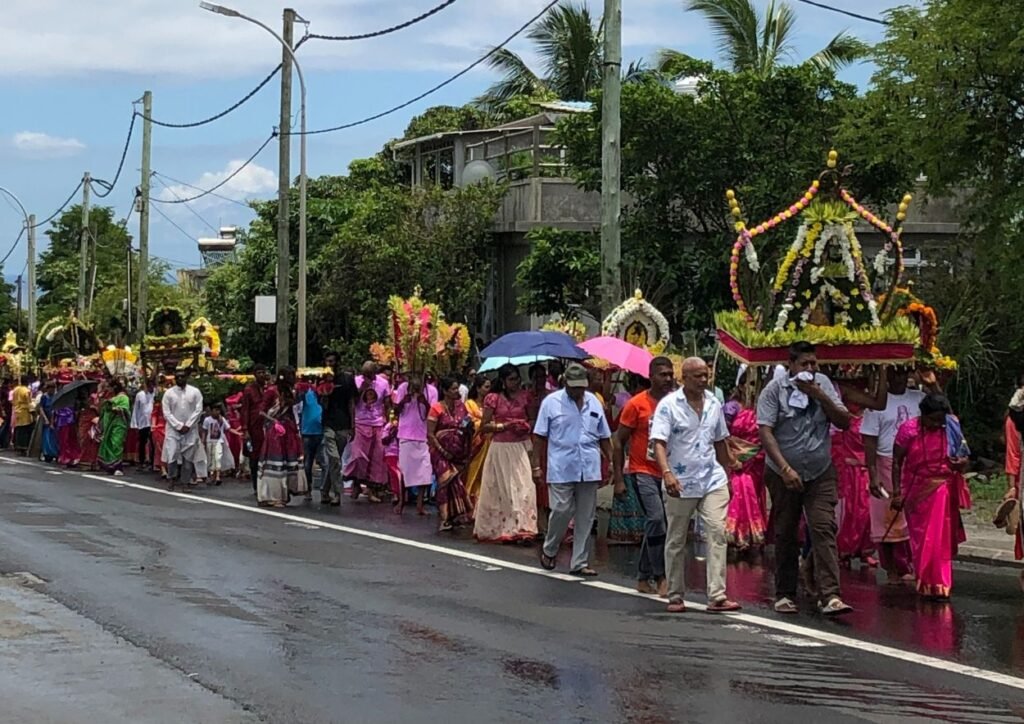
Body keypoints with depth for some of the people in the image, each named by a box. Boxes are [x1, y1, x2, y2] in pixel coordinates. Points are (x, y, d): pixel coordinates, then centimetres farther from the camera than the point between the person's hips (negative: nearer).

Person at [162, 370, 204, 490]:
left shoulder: (195, 392, 3)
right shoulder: (169, 393, 3)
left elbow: (198, 410, -1)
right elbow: (167, 413, -1)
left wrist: (187, 425, -9)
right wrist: (179, 426, -9)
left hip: (191, 430, 0)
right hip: (173, 429, 0)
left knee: (188, 456, 1)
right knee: (172, 454, -8)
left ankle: (186, 481, 8)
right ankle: (171, 479, 6)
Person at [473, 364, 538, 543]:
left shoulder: (525, 396, 6)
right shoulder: (494, 399, -2)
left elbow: (532, 419, 20)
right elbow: (483, 427, -2)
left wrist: (527, 427, -2)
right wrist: (504, 426, -14)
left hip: (521, 447, 2)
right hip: (500, 448, -2)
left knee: (523, 487, -6)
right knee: (500, 488, 4)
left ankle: (521, 527, -4)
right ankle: (498, 528, 14)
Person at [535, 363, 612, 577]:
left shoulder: (594, 403, 12)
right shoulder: (551, 402, 0)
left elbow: (604, 437, 16)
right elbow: (540, 437, 0)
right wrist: (537, 465, -4)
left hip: (589, 470, 4)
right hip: (561, 469, -4)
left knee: (585, 518, 4)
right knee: (561, 511, -7)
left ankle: (579, 563, 11)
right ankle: (549, 551, 17)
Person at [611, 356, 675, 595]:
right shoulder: (637, 404, -6)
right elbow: (618, 441, -2)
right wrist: (618, 478, -6)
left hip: (667, 474, 5)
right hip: (643, 472, -5)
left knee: (654, 525, 9)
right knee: (656, 518, -19)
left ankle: (643, 577, 20)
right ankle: (660, 577, -12)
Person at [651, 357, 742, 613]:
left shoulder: (714, 403, 9)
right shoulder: (669, 405, -7)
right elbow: (659, 442, -16)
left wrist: (728, 472, 22)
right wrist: (666, 473, -31)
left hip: (712, 480, 3)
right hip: (679, 483, -3)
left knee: (717, 532, -11)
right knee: (676, 541, 7)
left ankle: (717, 596, -13)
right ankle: (676, 596, 18)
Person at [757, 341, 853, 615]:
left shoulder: (823, 384, 5)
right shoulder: (774, 390, -6)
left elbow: (844, 422, 3)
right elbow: (765, 432, -14)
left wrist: (819, 396, -12)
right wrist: (785, 469, -23)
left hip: (820, 473, 2)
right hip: (783, 474, -2)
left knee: (824, 530, -11)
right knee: (785, 535, 7)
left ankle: (830, 596, -18)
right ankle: (784, 595, 20)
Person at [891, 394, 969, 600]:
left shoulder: (950, 430, -5)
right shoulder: (908, 429, -10)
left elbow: (964, 457, 4)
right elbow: (897, 462, -4)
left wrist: (960, 463, -21)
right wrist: (897, 492, -7)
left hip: (942, 490, 0)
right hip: (916, 490, 0)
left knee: (940, 538, 0)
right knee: (920, 539, 8)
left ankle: (939, 585, 11)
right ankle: (924, 584, 18)